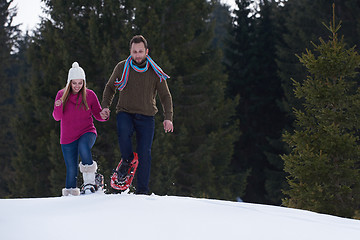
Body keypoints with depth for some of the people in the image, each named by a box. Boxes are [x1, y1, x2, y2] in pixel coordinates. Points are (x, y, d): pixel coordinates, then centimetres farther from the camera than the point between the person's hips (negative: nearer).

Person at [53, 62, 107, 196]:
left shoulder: (89, 95, 0)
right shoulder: (62, 95, 2)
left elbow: (97, 114, 6)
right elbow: (57, 117, -3)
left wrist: (103, 116, -17)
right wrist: (58, 107, -24)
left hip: (87, 132, -2)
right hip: (68, 137, 2)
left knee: (83, 147, -35)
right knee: (71, 169, 0)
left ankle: (89, 182, -28)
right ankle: (70, 192, 18)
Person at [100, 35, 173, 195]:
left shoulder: (155, 73, 1)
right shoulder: (122, 68, 1)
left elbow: (165, 96, 9)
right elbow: (110, 87, 16)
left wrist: (168, 118, -4)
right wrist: (105, 106, 0)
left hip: (146, 117, 1)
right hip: (125, 113, 0)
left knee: (145, 154, -10)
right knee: (123, 133, -34)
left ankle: (142, 191, -2)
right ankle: (127, 161, -5)